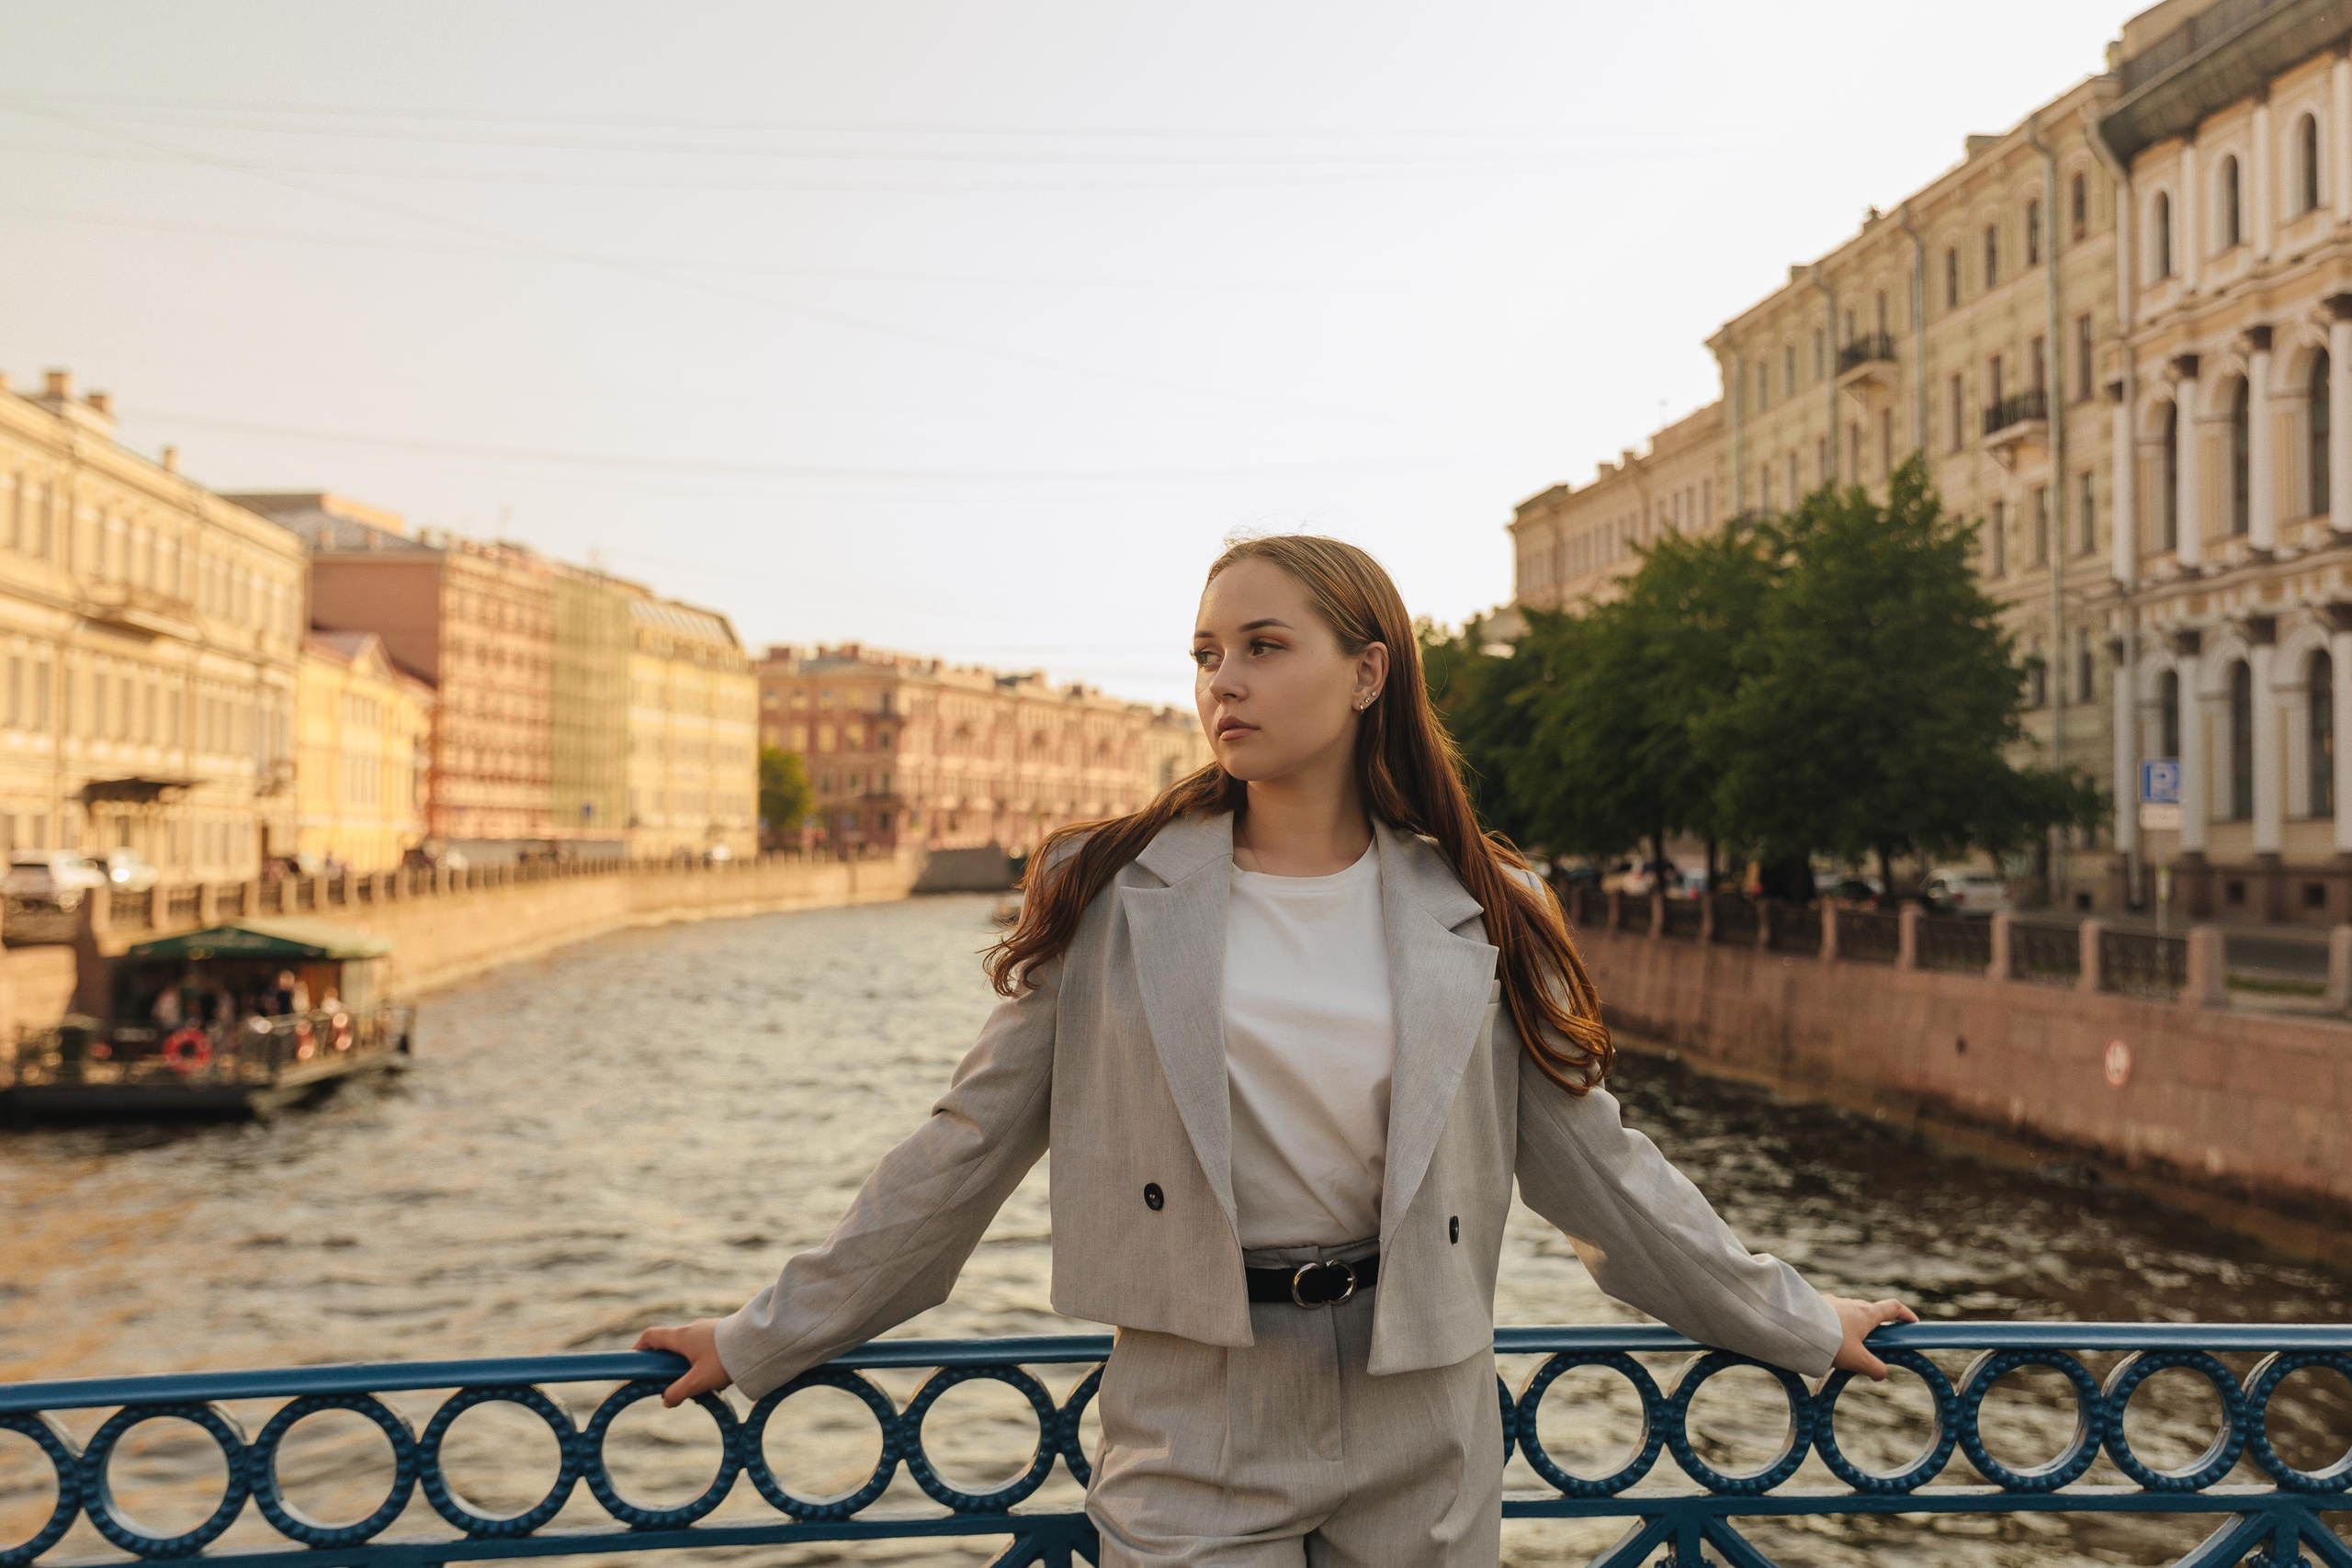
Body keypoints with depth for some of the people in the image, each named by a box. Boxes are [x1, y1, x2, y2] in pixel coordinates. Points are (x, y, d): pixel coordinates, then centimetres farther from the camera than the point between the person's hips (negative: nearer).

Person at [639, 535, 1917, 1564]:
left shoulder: (1475, 915, 1)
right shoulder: (1113, 898, -2)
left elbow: (1592, 1162, 9)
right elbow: (963, 1148, 2)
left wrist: (1796, 1325, 14)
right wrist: (767, 1339, 4)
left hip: (1418, 1446, 1)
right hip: (1191, 1432, -1)